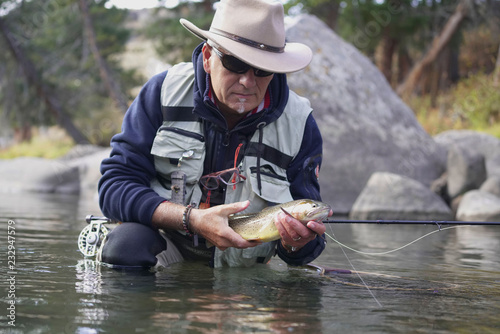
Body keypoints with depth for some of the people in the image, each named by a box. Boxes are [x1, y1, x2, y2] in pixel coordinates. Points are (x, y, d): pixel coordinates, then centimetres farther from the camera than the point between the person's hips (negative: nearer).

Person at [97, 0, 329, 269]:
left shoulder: (299, 125, -6)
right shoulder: (163, 92, -8)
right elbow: (115, 186, -13)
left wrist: (295, 243, -29)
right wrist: (192, 219, -28)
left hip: (239, 274, 4)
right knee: (127, 244, -33)